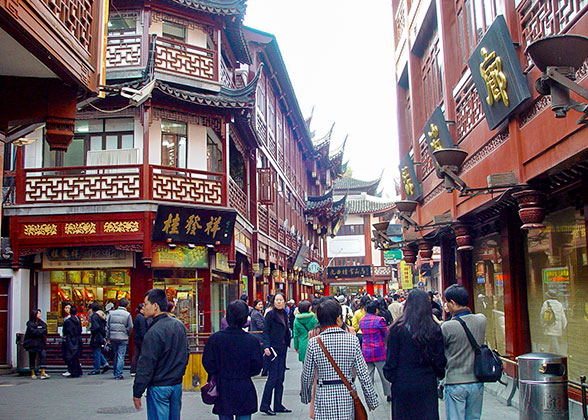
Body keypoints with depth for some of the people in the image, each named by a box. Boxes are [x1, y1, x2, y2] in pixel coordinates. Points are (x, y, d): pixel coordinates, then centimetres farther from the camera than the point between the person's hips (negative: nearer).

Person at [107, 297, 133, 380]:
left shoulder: (111, 313, 4)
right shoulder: (127, 314, -6)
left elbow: (107, 326, 4)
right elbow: (130, 327, -6)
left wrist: (107, 337, 8)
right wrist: (127, 335, 10)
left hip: (113, 337, 4)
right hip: (123, 338, -4)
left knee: (115, 355, 18)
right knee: (121, 356, 0)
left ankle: (115, 372, 27)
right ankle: (118, 374, -4)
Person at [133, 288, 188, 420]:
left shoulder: (154, 332, -19)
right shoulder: (180, 325, 5)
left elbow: (146, 366, -17)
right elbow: (185, 356, 15)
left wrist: (137, 393, -10)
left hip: (159, 388, -7)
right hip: (177, 384, 7)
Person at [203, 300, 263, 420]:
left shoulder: (215, 338, -9)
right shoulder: (252, 341, -10)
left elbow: (207, 363, -4)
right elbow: (256, 367, -5)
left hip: (222, 389, 1)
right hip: (244, 390, -1)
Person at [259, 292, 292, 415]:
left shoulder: (284, 314, 13)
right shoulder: (271, 314, -8)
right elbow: (265, 331, -12)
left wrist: (287, 344, 12)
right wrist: (266, 346, -22)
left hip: (282, 349, 7)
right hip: (273, 348, -7)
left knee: (280, 378, 9)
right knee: (273, 377, -7)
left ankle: (278, 405, 15)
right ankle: (264, 405, 1)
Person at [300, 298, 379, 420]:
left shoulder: (313, 343, -8)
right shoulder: (352, 340, -7)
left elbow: (307, 376, 0)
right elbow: (363, 374, -4)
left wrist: (305, 397, 18)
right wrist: (372, 400, 7)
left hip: (324, 398, 0)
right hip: (347, 397, 0)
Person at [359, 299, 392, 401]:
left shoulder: (362, 320, 3)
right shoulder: (379, 320, -15)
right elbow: (387, 334, -7)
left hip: (365, 350, 5)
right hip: (379, 351, -5)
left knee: (368, 374, 10)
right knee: (384, 374, 9)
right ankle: (388, 394, 19)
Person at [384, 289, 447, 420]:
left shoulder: (398, 329, -10)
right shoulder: (434, 329, -4)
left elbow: (391, 358, -6)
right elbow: (440, 359, 2)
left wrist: (390, 377, 7)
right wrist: (440, 374, 19)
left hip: (403, 384, -2)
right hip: (428, 384, 2)